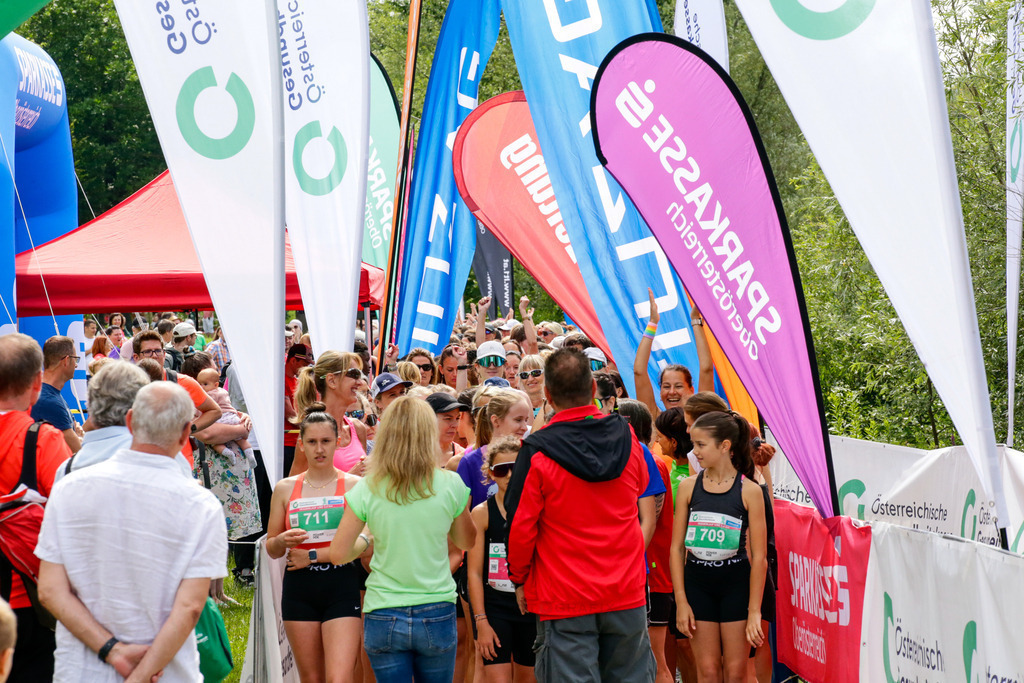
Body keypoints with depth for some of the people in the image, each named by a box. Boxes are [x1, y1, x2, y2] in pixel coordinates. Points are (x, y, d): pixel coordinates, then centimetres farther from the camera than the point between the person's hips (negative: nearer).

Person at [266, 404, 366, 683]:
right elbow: (271, 549, 14)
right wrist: (283, 540, -9)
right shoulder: (285, 488, 10)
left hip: (342, 588, -3)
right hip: (299, 590, 3)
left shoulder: (354, 485, 3)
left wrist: (313, 556, -10)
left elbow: (362, 543, -7)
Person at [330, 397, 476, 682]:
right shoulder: (450, 485, -7)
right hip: (437, 615, 1)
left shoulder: (367, 490, -8)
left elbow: (338, 554, -4)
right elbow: (466, 542, 9)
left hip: (384, 616, -1)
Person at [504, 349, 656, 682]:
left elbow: (520, 528, -8)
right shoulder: (627, 439, -1)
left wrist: (519, 579, 7)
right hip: (627, 592, 4)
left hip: (564, 600, -4)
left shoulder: (538, 452, -13)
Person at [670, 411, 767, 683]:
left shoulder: (749, 491, -8)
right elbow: (677, 547, 2)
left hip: (736, 584, -2)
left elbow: (758, 556, -7)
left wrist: (754, 610, -9)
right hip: (697, 584, 2)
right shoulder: (688, 487, 0)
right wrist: (681, 601, -3)